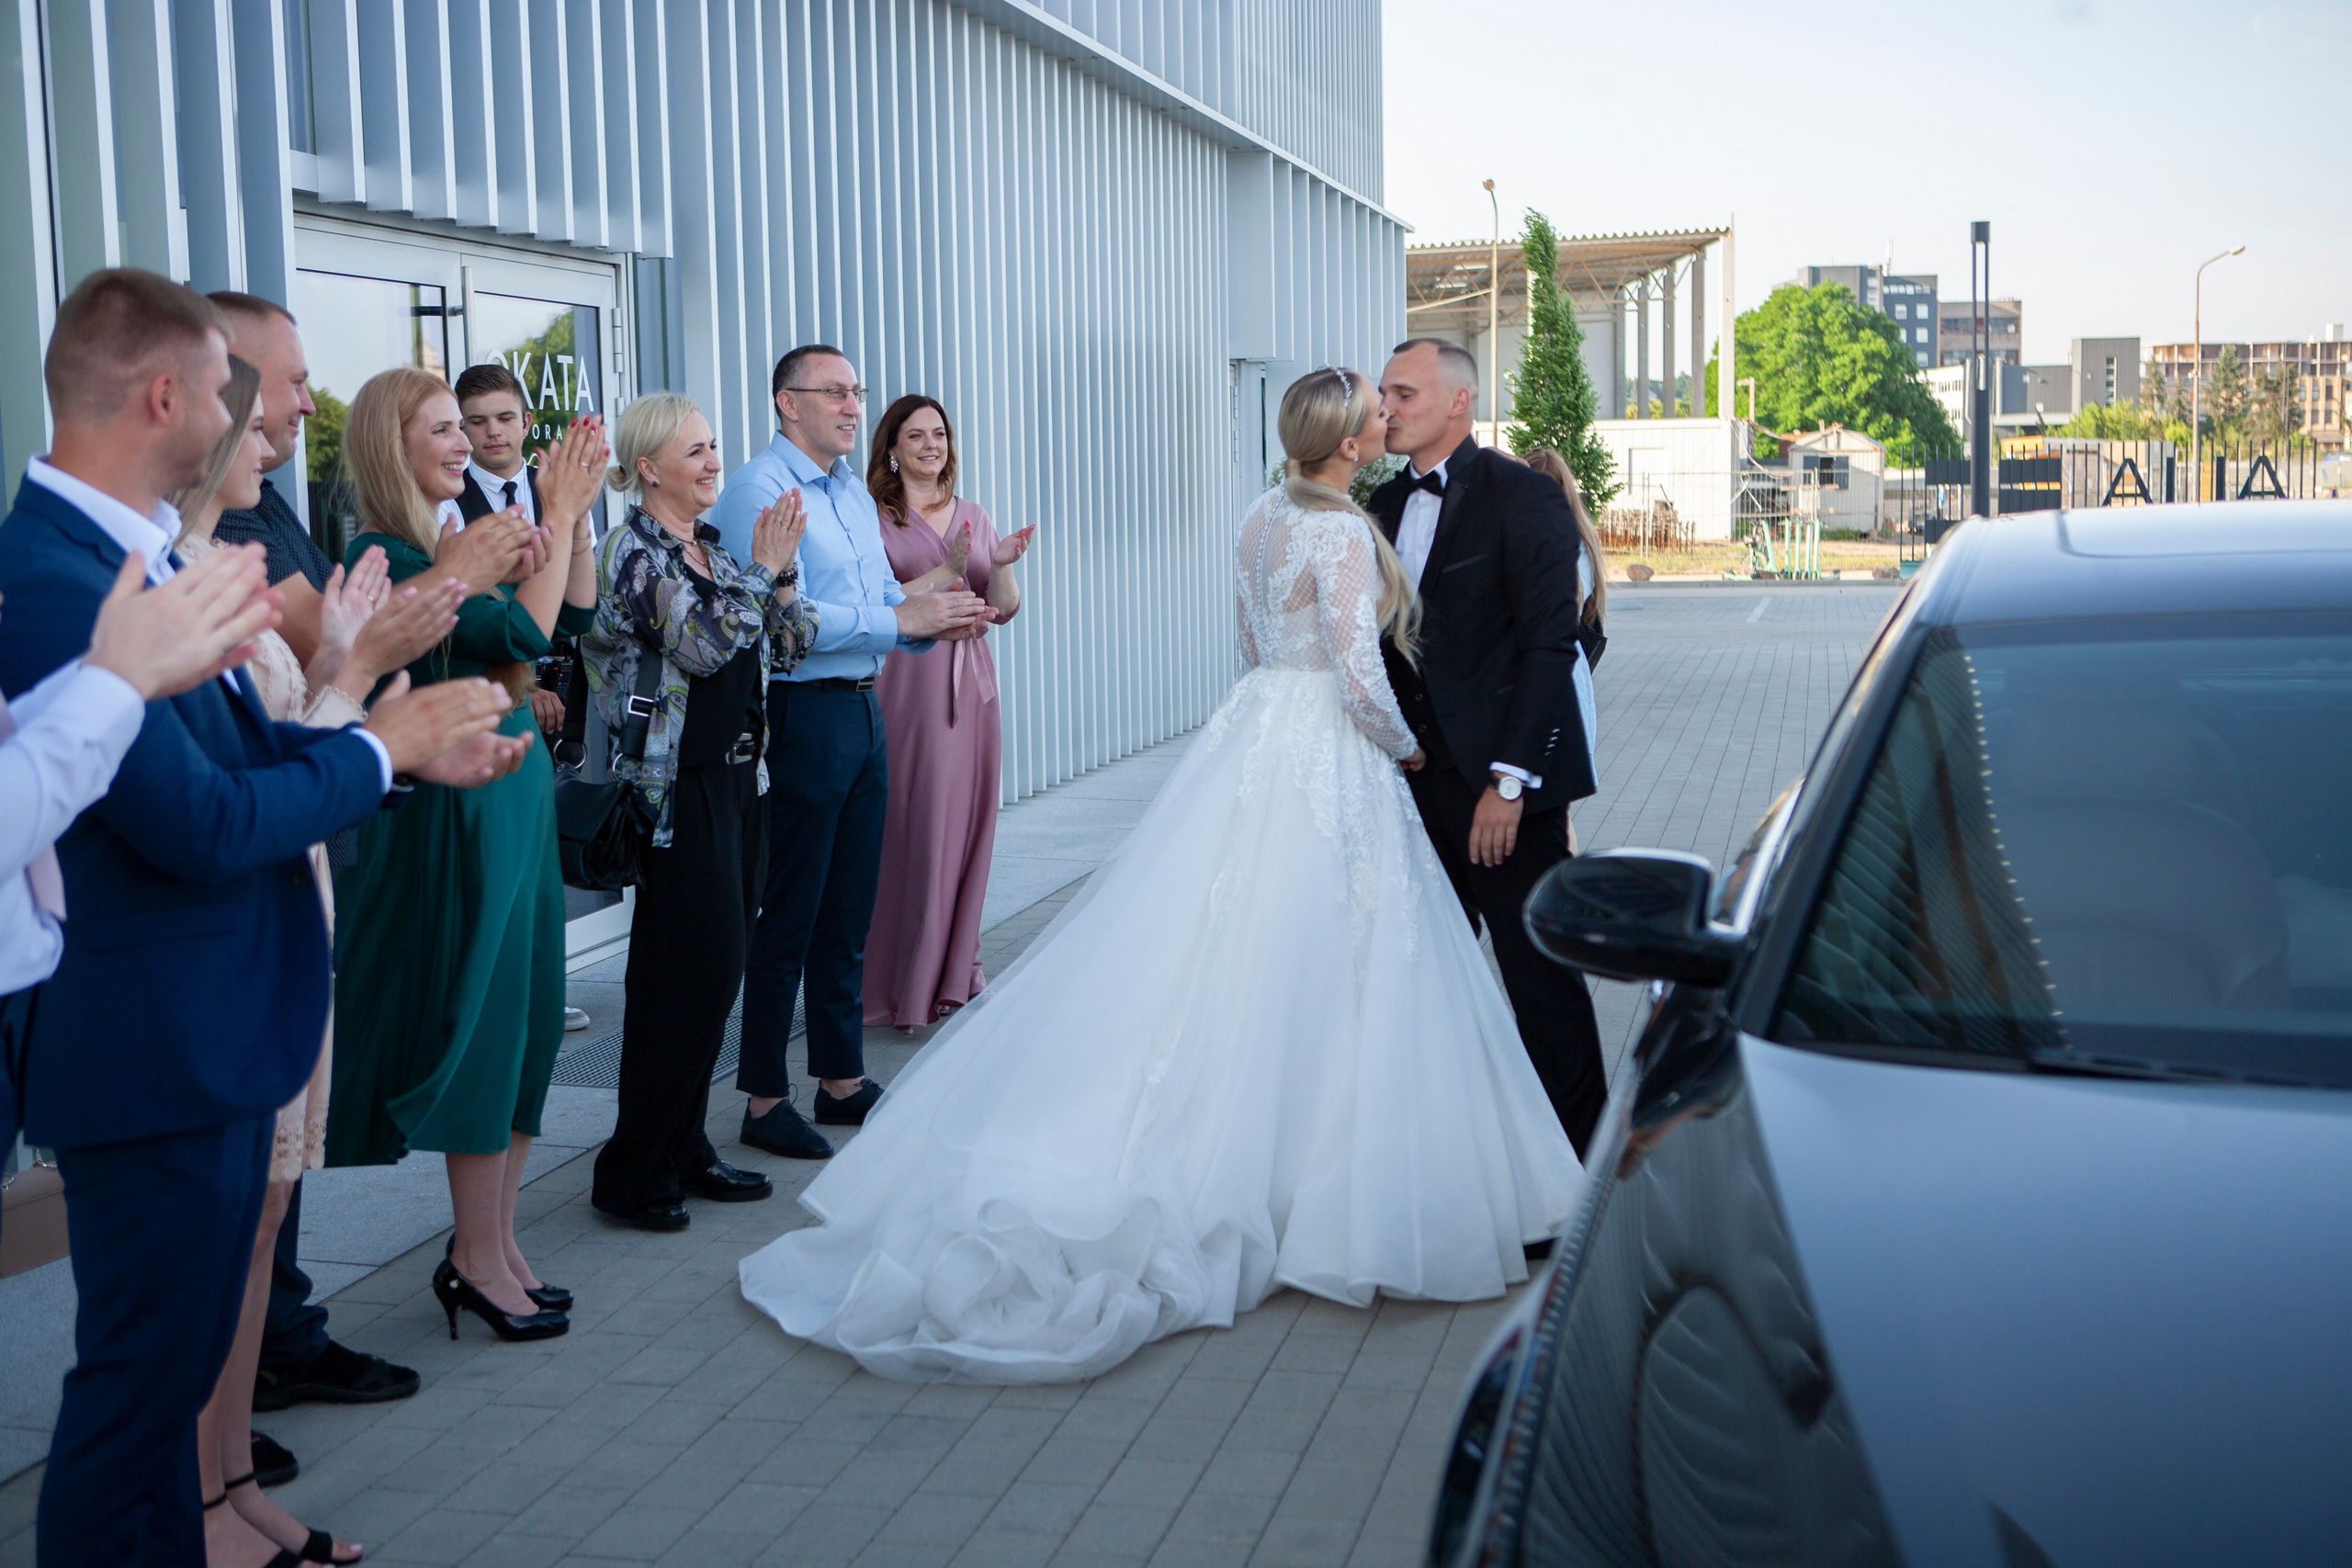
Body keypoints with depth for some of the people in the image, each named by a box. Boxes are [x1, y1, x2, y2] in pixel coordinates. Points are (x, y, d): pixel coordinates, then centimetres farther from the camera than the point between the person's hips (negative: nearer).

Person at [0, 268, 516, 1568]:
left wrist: (398, 736, -4)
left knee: (174, 1362, 22)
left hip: (215, 1030, 10)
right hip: (161, 1054, -10)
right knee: (141, 1379, 4)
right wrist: (381, 747, -12)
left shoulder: (142, 549, 7)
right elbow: (201, 825, -25)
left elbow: (238, 751, 8)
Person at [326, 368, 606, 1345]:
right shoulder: (384, 555, -14)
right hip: (458, 811, -9)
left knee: (526, 1019, 11)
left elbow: (572, 615, 13)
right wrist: (557, 515, -13)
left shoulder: (462, 542, 11)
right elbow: (519, 632, -20)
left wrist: (573, 515, 2)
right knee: (484, 1018, -2)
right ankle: (478, 1260, 9)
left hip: (517, 793, 9)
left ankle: (495, 1241, 21)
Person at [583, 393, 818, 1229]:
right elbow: (704, 645, -22)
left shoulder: (715, 549, 14)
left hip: (739, 780, 8)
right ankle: (634, 1171, 7)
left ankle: (685, 1149, 23)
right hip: (680, 790, -8)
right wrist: (763, 570, -10)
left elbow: (790, 648, 11)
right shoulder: (634, 550, -9)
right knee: (686, 978, -5)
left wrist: (781, 572, -3)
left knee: (717, 973, 12)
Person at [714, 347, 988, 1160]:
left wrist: (937, 616, -2)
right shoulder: (760, 489, -12)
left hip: (863, 710, 9)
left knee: (848, 911, 15)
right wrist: (902, 619, -20)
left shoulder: (855, 492, 17)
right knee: (788, 917, -2)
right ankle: (765, 1100, 8)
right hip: (800, 716, -9)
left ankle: (841, 1077, 25)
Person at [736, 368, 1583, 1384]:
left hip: (1253, 732, 8)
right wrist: (1403, 746, -2)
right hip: (1326, 764, -8)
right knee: (1309, 978, -2)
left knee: (1203, 951, 10)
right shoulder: (1345, 533, -15)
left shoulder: (1266, 516, 11)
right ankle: (1322, 1192, 7)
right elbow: (1360, 677, -18)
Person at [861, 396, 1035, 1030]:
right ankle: (905, 986, 4)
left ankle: (954, 974, 17)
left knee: (967, 823, 6)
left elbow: (1004, 610, 13)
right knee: (910, 827, -5)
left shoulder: (972, 515, 15)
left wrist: (1002, 565, -7)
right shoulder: (873, 517, -2)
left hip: (969, 685, 5)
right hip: (906, 686, -5)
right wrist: (944, 574, -18)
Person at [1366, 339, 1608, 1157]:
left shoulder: (1523, 497, -9)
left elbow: (1550, 645, -14)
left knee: (1539, 974, -1)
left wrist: (1509, 781, -18)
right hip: (1418, 780, 7)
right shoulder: (1385, 506, 12)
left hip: (1501, 780, -7)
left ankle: (1581, 1157, 11)